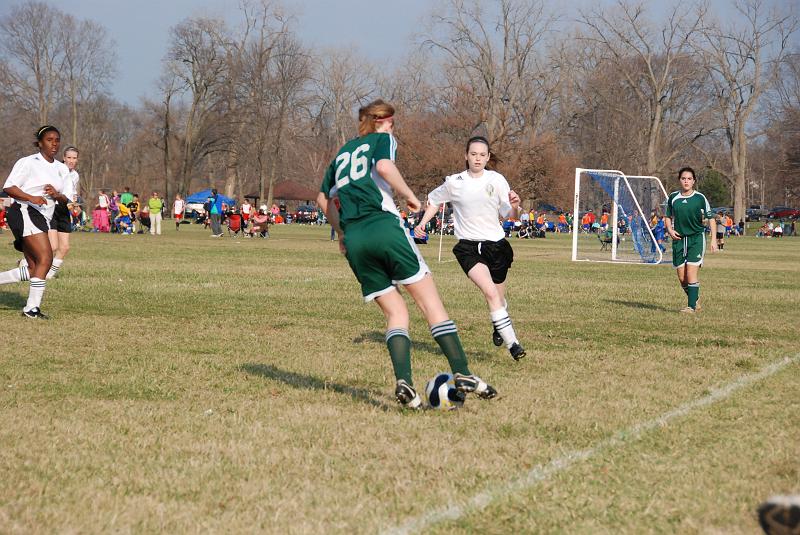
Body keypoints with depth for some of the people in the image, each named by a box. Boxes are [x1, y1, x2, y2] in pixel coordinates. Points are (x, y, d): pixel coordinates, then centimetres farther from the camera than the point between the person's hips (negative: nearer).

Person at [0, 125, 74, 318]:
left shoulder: (62, 169, 18)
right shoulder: (28, 162, -2)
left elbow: (67, 198, 15)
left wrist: (56, 195, -9)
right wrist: (31, 198, -24)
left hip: (42, 219, 8)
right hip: (24, 211, -8)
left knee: (34, 269, 2)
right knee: (45, 258, -20)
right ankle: (32, 308, -19)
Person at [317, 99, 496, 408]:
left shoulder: (342, 153, 28)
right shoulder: (383, 139, 11)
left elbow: (323, 198, 31)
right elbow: (384, 166, -12)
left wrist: (341, 232, 40)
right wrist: (409, 195, -1)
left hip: (354, 239, 5)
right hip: (384, 227, -5)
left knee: (396, 314, 7)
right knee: (431, 303, -2)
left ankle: (403, 383, -14)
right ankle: (463, 374, -11)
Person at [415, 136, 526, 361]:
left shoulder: (496, 180, 0)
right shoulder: (454, 182, 0)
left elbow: (509, 214, -1)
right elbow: (434, 199, 18)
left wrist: (514, 205, -22)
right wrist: (422, 223, 7)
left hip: (496, 244, 2)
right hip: (468, 247, -2)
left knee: (499, 299, 14)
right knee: (490, 292, -23)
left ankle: (498, 327, 47)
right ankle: (512, 342, -23)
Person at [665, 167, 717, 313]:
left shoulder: (700, 198, -5)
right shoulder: (673, 197, 4)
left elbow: (711, 218, -1)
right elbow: (668, 216, 18)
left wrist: (713, 240, -7)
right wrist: (670, 230, -2)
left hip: (696, 238, -4)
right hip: (679, 239, 4)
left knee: (691, 273, -15)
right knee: (682, 278, 4)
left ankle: (691, 306, -11)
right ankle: (695, 299, 26)